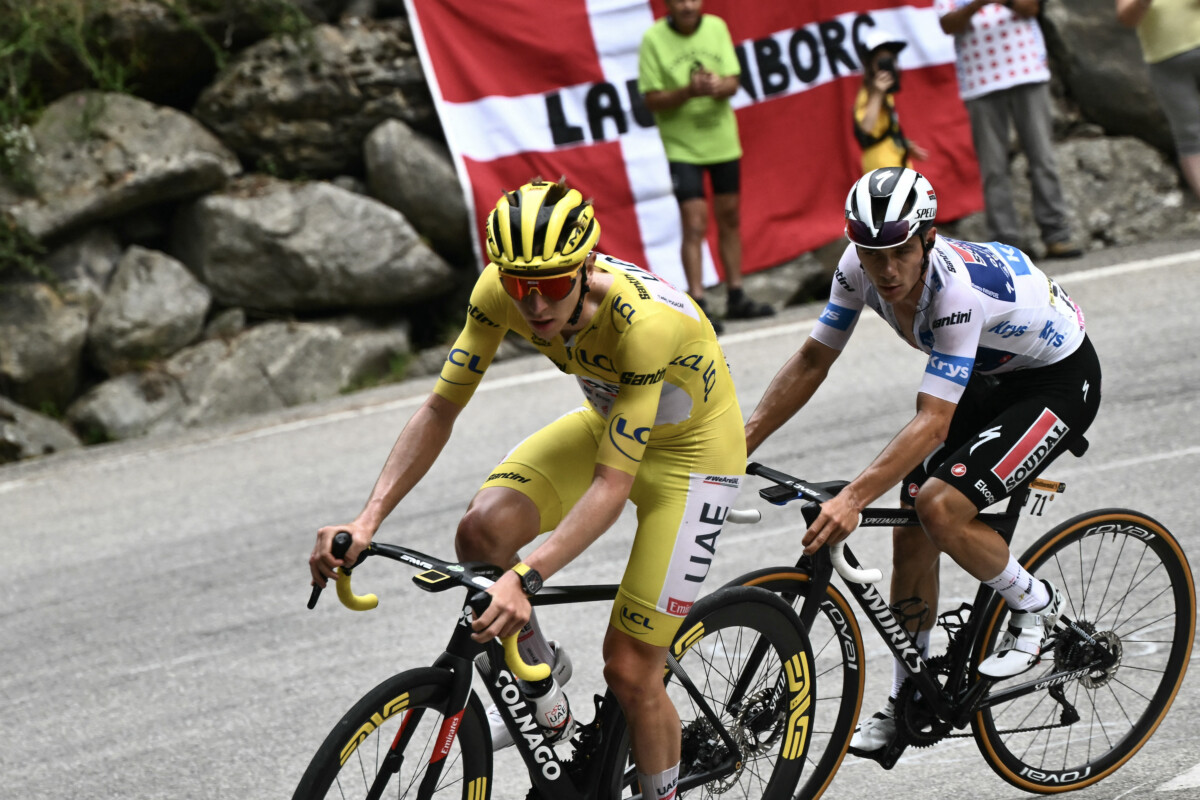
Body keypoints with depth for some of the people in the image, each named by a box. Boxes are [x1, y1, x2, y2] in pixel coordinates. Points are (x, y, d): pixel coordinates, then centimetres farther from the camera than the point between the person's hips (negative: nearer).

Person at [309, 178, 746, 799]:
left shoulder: (645, 322, -39)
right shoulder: (501, 290, -24)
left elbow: (612, 485, -39)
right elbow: (440, 409, -15)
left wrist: (524, 578, -50)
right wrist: (366, 522, -27)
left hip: (689, 449, -5)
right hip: (604, 421, 5)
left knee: (629, 673, -8)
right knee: (483, 529, -21)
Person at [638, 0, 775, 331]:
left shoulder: (716, 28, -2)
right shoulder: (653, 39, -12)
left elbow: (733, 82, -2)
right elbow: (652, 99, -11)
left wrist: (718, 86, -26)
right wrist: (688, 92, -28)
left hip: (723, 140, 4)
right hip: (682, 146, -4)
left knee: (729, 218, 13)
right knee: (694, 225, -11)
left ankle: (736, 298, 24)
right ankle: (697, 306, -9)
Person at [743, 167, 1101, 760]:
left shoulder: (957, 290, -38)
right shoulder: (861, 265, -18)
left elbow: (932, 422, -41)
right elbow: (812, 361, -6)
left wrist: (853, 499, -49)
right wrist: (740, 443, -14)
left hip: (1059, 380, -8)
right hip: (987, 375, 8)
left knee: (940, 508, -25)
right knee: (910, 531, 1)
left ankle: (1032, 604, 2)